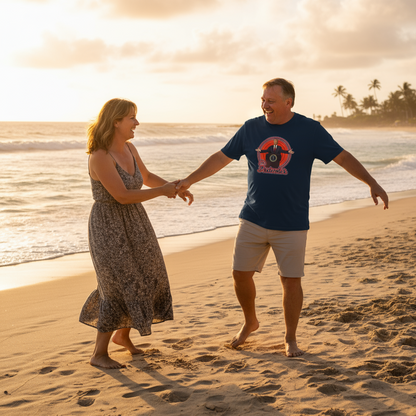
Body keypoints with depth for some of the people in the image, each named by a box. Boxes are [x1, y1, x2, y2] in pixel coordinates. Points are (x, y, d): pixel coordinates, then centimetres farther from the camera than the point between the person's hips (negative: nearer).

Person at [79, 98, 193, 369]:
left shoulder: (129, 148, 2)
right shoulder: (100, 157, -25)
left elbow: (146, 177, 18)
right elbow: (123, 196, -27)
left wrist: (176, 188, 6)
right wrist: (162, 191, -20)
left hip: (133, 224, 9)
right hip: (109, 227, -8)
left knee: (143, 282, 15)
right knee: (121, 288, -10)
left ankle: (122, 334, 37)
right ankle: (100, 354, 4)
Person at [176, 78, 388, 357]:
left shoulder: (309, 130, -4)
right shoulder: (251, 128, 4)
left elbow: (342, 157, -3)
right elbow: (221, 158, 12)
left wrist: (372, 183, -14)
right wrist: (189, 181, 12)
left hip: (292, 224, -2)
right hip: (253, 220, 3)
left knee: (291, 280, 1)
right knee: (241, 274, 4)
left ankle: (291, 339, 18)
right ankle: (250, 322, 30)